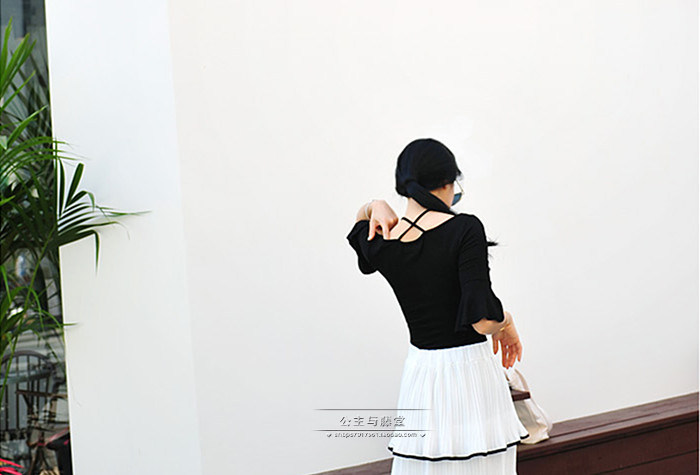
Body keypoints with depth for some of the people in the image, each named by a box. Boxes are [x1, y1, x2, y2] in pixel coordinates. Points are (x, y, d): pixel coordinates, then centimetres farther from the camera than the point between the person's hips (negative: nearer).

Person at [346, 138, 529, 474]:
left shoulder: (379, 244, -1)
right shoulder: (465, 229, -15)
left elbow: (360, 222, 27)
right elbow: (483, 319, -21)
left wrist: (375, 206, 6)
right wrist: (507, 324, -1)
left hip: (420, 371, 5)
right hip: (470, 371, -5)